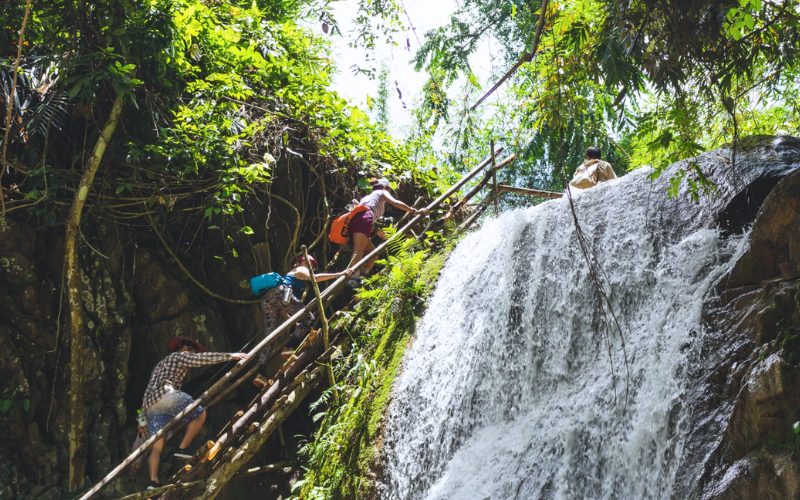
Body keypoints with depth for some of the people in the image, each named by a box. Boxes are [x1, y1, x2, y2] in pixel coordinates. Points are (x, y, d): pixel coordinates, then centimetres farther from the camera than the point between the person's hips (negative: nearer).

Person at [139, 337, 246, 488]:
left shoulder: (162, 364, 39)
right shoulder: (179, 356, 15)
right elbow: (203, 358, 3)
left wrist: (144, 419, 32)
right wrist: (230, 356, 9)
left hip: (149, 404, 8)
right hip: (165, 395, -8)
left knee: (157, 445, 1)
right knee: (200, 414, 5)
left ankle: (153, 482, -13)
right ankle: (182, 449, -3)